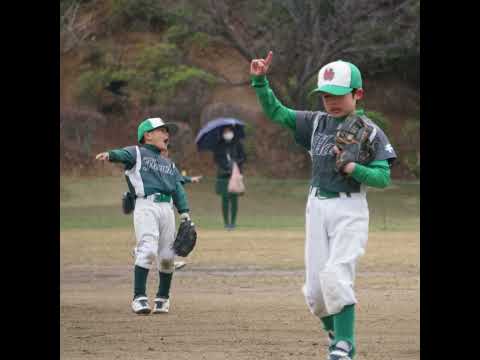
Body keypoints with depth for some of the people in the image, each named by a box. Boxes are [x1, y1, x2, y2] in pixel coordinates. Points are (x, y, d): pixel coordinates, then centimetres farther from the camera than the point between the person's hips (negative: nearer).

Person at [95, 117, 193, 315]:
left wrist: (185, 213, 4)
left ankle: (163, 298, 19)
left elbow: (178, 189, 19)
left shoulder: (169, 164, 28)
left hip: (167, 208, 6)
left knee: (167, 256, 3)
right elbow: (123, 154, -12)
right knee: (148, 250, -19)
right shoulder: (137, 153, 10)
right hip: (145, 206, -6)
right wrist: (110, 155, -36)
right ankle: (139, 297, -20)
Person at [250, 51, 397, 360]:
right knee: (315, 289, 4)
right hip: (317, 207, 5)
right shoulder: (317, 123, 9)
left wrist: (351, 167, -25)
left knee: (336, 275, -22)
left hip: (350, 210, -5)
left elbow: (383, 178, -11)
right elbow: (276, 112, 9)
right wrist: (260, 81, -4)